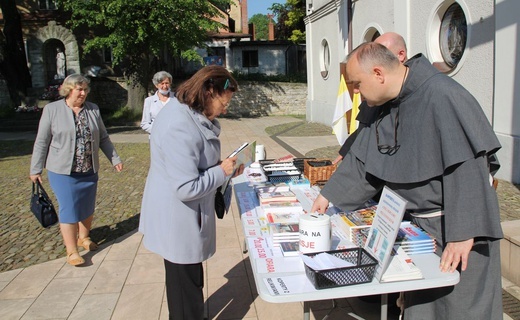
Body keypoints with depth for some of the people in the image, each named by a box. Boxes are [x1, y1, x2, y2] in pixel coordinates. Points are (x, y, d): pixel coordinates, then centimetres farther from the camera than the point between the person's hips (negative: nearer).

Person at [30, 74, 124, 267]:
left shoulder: (93, 110, 3)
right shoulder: (52, 110, -5)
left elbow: (103, 138, 9)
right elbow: (42, 142, -3)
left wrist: (114, 159, 5)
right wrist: (36, 169, -2)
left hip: (89, 170, 4)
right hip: (63, 171, -4)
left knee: (88, 207, 14)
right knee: (69, 209, -1)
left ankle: (83, 237, 36)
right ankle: (71, 251, 9)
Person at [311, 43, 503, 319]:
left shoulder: (441, 96, -23)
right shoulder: (389, 105, 4)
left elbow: (465, 170, -26)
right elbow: (362, 159, 10)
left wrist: (462, 233, -26)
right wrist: (330, 194, 9)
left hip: (453, 227, -7)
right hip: (418, 221, 8)